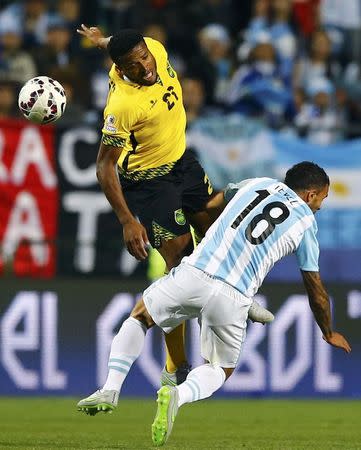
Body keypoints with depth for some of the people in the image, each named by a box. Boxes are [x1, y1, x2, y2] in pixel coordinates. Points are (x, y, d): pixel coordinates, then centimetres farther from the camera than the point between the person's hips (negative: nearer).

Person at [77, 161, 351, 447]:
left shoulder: (257, 184, 19)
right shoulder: (306, 223, 14)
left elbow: (208, 207, 32)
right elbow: (316, 290, 21)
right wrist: (329, 333, 38)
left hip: (192, 274, 1)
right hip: (233, 299, -1)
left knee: (139, 318, 28)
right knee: (221, 369, 23)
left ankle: (111, 390, 7)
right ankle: (178, 396, -11)